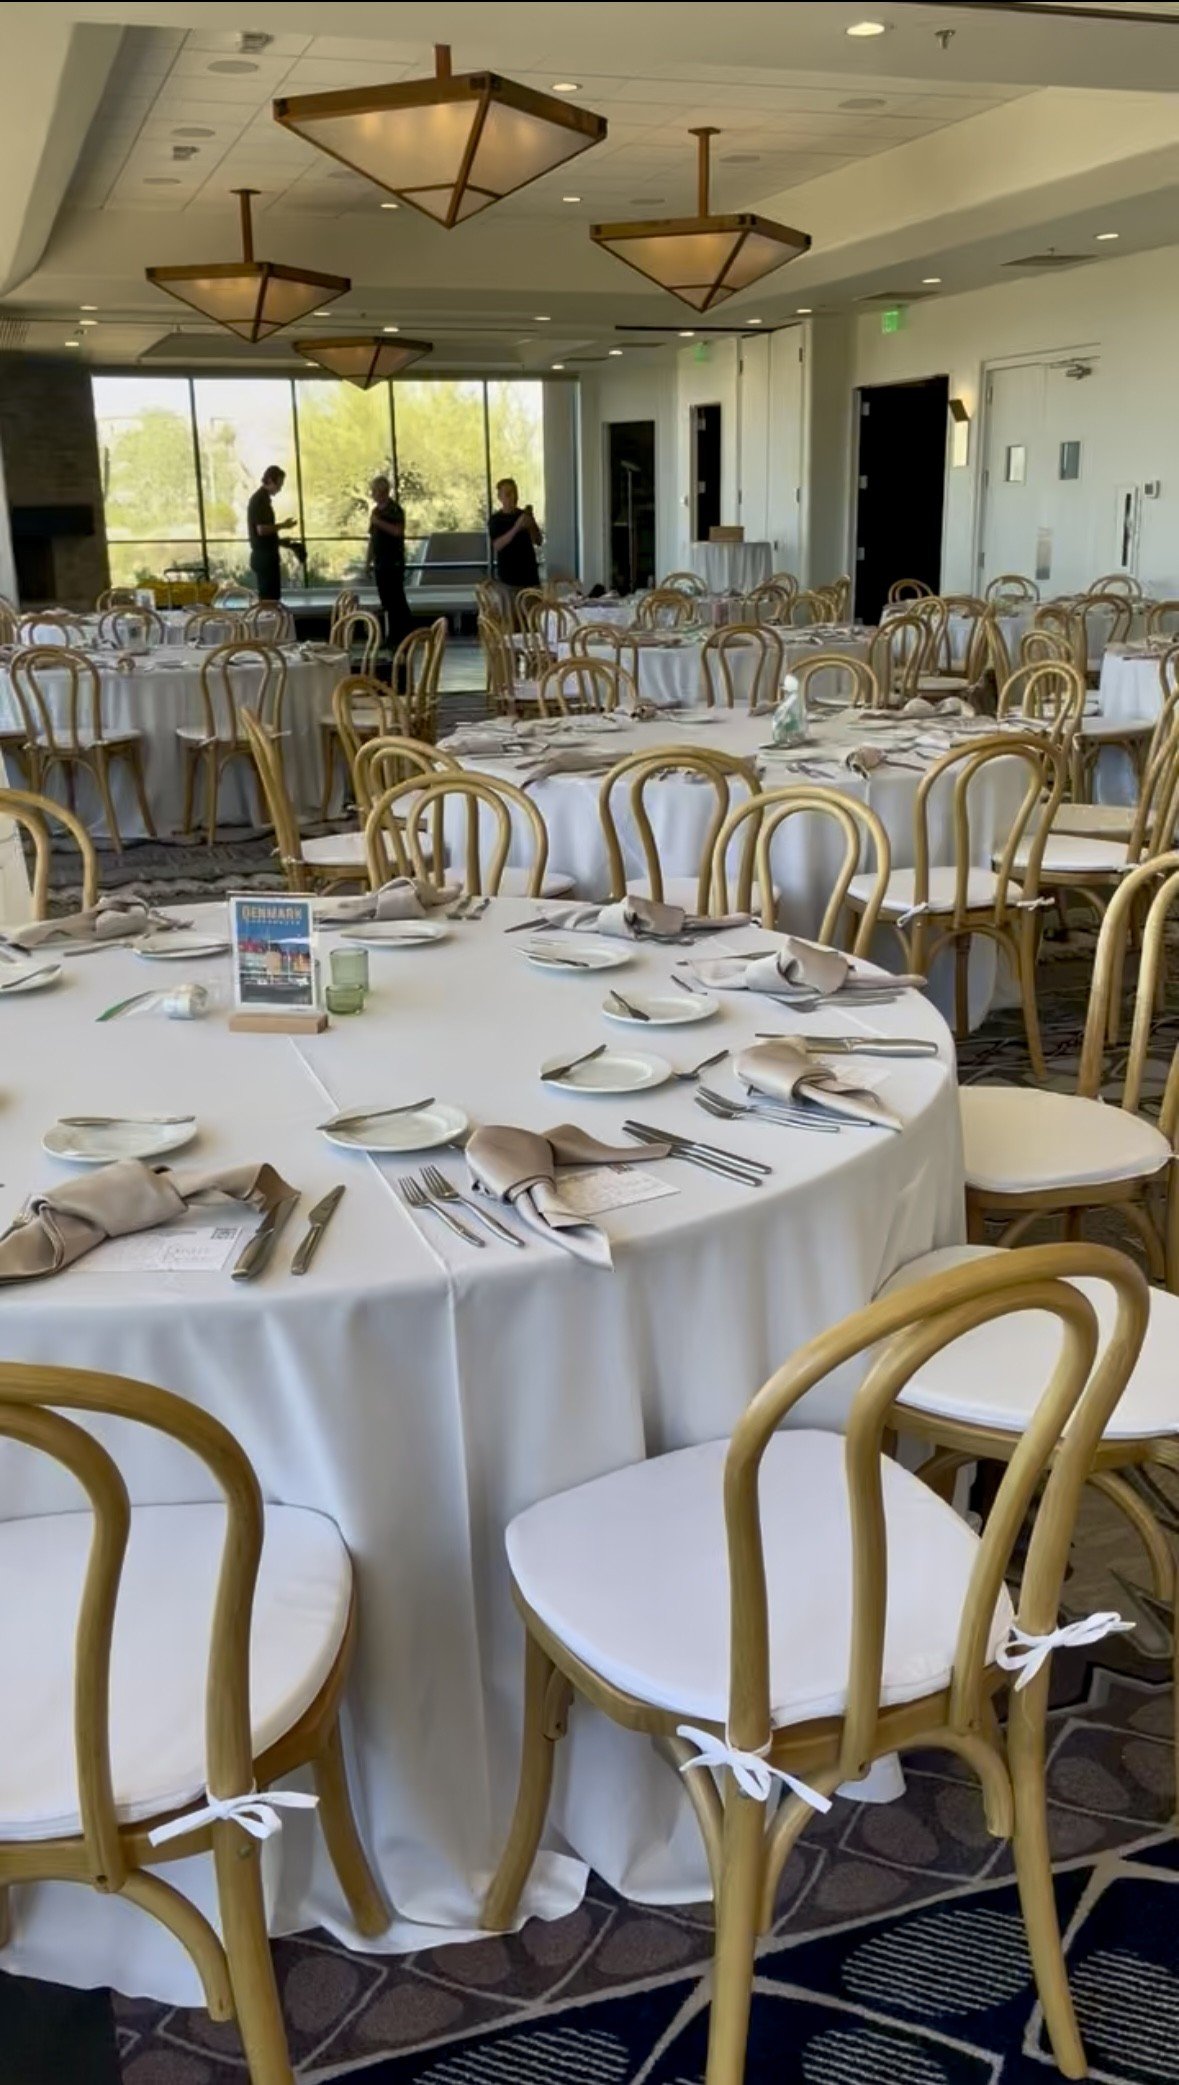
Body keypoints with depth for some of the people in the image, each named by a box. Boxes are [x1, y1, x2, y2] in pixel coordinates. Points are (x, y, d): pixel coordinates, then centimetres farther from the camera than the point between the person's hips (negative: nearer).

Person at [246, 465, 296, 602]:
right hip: (264, 556, -10)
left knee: (271, 596, 12)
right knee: (269, 598, -7)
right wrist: (283, 525, -12)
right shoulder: (260, 499, -15)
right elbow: (261, 529, -22)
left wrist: (280, 540, 18)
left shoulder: (262, 498, 16)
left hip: (265, 555, 10)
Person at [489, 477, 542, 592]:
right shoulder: (496, 519, -2)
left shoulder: (525, 515, 9)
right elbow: (497, 545, -15)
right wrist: (516, 528, -25)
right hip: (507, 575, -3)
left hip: (529, 573, 4)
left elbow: (539, 541, 6)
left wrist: (531, 526, -15)